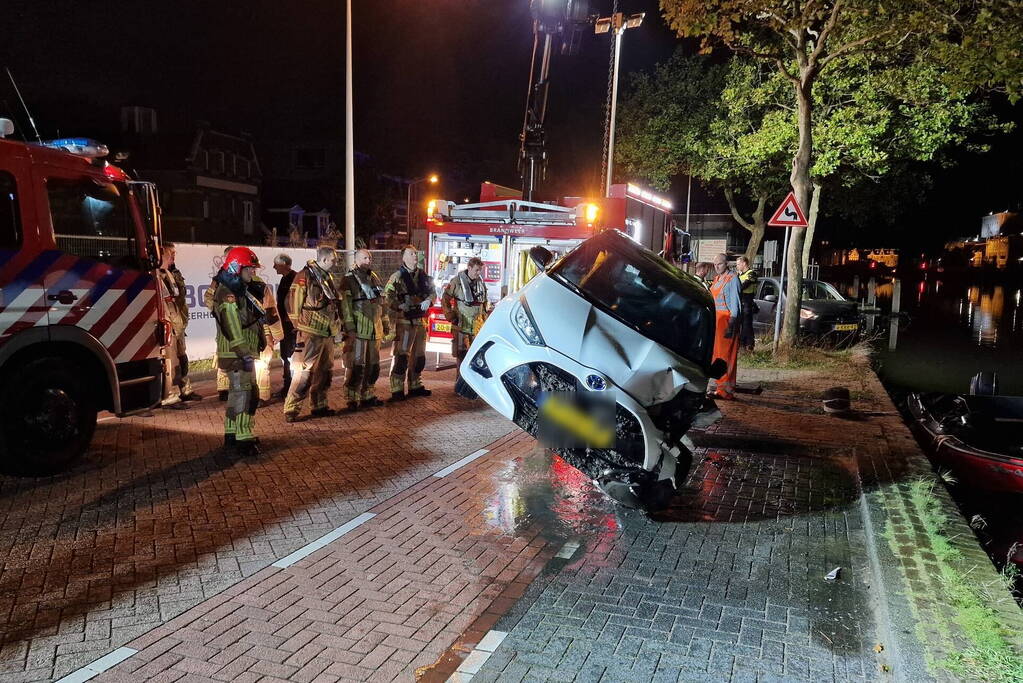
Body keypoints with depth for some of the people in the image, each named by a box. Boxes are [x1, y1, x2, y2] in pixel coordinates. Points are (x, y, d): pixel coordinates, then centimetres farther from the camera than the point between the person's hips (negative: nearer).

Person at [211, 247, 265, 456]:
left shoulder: (240, 291, 16)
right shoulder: (228, 295, -17)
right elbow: (233, 329, -23)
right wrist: (246, 355, -22)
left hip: (243, 353, 10)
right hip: (235, 355, -10)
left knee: (238, 393, 16)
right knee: (242, 394, -7)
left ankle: (232, 435, 26)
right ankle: (243, 440, -3)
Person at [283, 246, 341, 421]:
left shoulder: (327, 277, 15)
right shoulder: (305, 276, -12)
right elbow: (294, 304, -14)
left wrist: (336, 326, 19)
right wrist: (298, 328, -13)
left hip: (326, 333, 9)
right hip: (310, 333, -9)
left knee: (325, 371, 15)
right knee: (304, 371, -8)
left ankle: (320, 406, 26)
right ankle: (291, 410, -1)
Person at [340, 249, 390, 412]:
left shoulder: (375, 278, 16)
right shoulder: (349, 279, -6)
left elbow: (382, 303, 22)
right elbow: (346, 306, -12)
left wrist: (386, 324, 20)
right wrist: (350, 329, -18)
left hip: (375, 329, 7)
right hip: (358, 331, -7)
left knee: (373, 365, 12)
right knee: (356, 365, -6)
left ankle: (368, 396, 23)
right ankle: (353, 400, 1)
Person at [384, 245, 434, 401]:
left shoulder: (423, 276, 12)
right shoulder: (397, 276, -7)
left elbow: (432, 292, 18)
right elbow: (387, 296, -14)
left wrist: (428, 301, -1)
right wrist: (399, 305, -25)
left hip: (421, 319, 7)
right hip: (404, 320, -7)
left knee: (419, 355, 15)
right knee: (401, 355, -8)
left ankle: (415, 386, 29)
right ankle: (397, 390, -2)